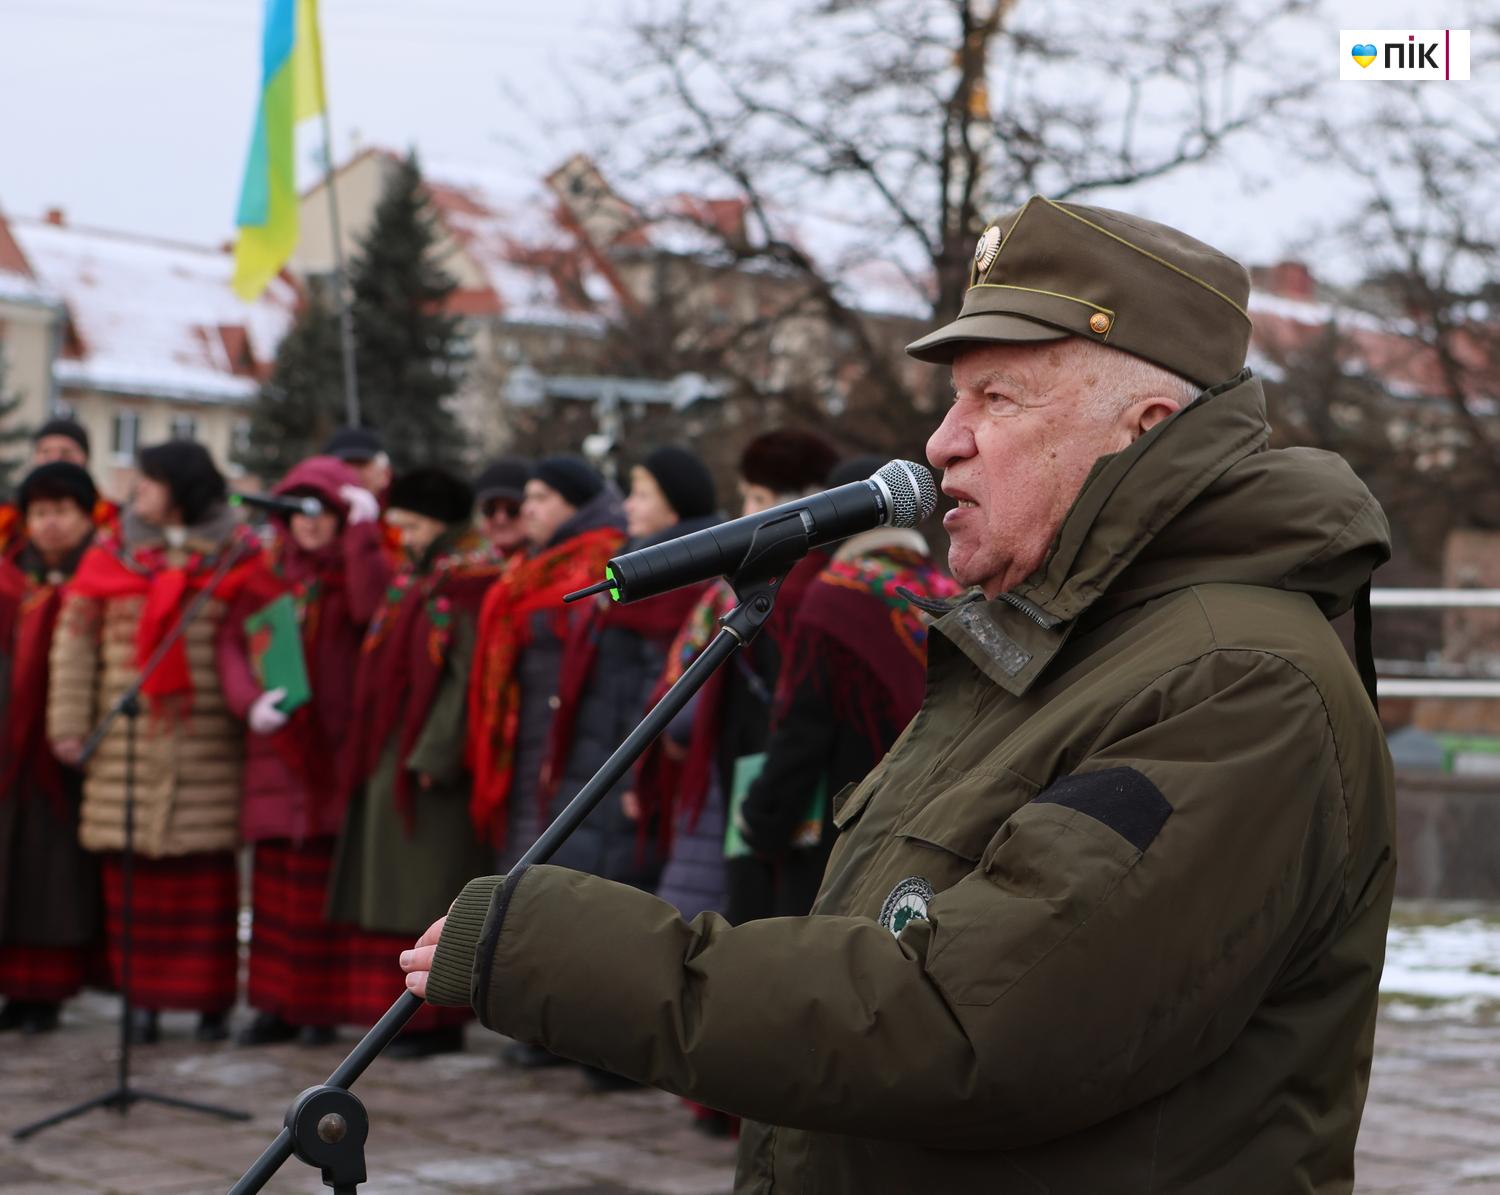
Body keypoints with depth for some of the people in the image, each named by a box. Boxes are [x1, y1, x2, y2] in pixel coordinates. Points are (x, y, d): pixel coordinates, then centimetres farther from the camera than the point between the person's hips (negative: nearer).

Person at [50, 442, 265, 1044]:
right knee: (133, 871, 1)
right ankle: (144, 996, 9)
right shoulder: (111, 554, 8)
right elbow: (75, 638, 5)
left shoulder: (237, 556, 5)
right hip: (127, 741, 2)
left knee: (205, 870, -1)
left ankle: (211, 999, 8)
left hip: (207, 741, -2)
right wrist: (69, 722, -2)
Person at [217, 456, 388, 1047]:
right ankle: (278, 1004, 13)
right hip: (275, 745, 4)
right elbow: (231, 640, 5)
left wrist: (363, 531, -18)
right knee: (274, 877, 7)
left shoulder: (357, 570, 2)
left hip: (332, 746, -4)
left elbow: (371, 609, -22)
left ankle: (322, 1008, 4)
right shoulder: (268, 573, 13)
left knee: (322, 880, -3)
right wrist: (249, 699, -12)